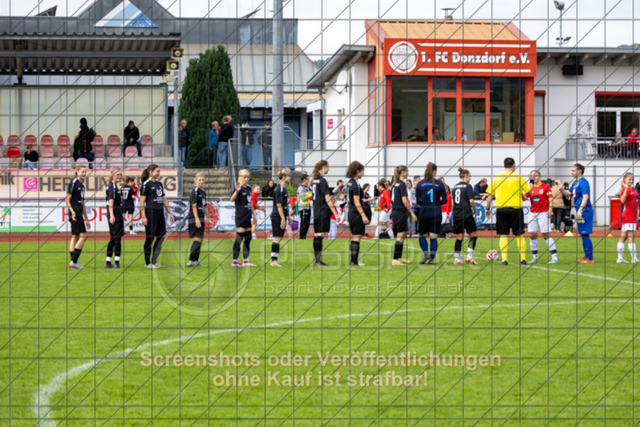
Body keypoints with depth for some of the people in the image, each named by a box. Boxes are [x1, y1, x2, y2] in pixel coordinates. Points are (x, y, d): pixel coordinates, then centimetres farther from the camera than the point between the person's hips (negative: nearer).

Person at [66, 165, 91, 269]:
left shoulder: (81, 185, 18)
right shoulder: (74, 183, -9)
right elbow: (67, 199, -12)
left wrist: (86, 219, 24)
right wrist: (72, 212, -23)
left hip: (79, 214, 9)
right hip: (75, 214, -9)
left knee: (75, 237, 8)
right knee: (83, 235, -11)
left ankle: (73, 262, 9)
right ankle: (74, 261, -11)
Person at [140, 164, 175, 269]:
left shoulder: (159, 184, 16)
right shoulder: (146, 184, -6)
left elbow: (164, 199, 22)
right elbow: (142, 202, -10)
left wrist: (170, 213, 18)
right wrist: (143, 217, -16)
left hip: (160, 212, 8)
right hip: (151, 212, -8)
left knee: (161, 236, 5)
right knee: (150, 237, -3)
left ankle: (154, 261, 13)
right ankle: (147, 263, 4)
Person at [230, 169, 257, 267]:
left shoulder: (248, 188, 13)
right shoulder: (239, 188, -11)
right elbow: (232, 199, -28)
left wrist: (254, 215, 24)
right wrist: (237, 191, -45)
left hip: (248, 216, 8)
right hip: (240, 217, -8)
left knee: (248, 238, 9)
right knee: (239, 238, -6)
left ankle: (246, 260, 15)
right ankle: (235, 261, -1)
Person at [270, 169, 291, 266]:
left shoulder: (284, 189, 15)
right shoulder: (279, 189, -15)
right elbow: (278, 205, -19)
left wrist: (287, 216, 25)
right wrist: (283, 218, -21)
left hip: (282, 216, 10)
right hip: (277, 217, -10)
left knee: (279, 238, 11)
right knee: (278, 238, -9)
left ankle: (275, 259, 16)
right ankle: (274, 260, -8)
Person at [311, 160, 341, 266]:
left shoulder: (315, 180, 13)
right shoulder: (322, 181, -14)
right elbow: (327, 199, -16)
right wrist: (335, 213, -14)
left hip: (316, 212, 9)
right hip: (323, 212, -9)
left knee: (316, 235, 9)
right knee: (320, 235, -9)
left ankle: (317, 260, 13)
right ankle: (318, 260, -11)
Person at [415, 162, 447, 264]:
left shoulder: (420, 184, -2)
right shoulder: (439, 184, -2)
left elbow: (418, 201, -3)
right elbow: (444, 199, -1)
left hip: (424, 213, 0)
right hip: (436, 213, 0)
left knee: (422, 235, 13)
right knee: (433, 236, 4)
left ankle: (426, 253, -8)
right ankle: (432, 258, 1)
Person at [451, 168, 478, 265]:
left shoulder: (455, 187, 11)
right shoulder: (468, 186, -8)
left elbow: (452, 203, 14)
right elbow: (471, 201, -13)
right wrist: (475, 210, 2)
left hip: (456, 215, 6)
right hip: (467, 214, -6)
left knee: (459, 237, 10)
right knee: (473, 235, 5)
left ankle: (456, 259, 8)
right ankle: (469, 256, -5)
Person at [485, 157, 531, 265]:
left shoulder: (497, 177, 6)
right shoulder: (517, 177, -2)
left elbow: (490, 195, 8)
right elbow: (528, 190, 4)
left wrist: (488, 208, 16)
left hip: (501, 209, 1)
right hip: (515, 208, -1)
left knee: (503, 235, 4)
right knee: (519, 235, 6)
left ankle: (504, 259, -4)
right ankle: (523, 258, 5)